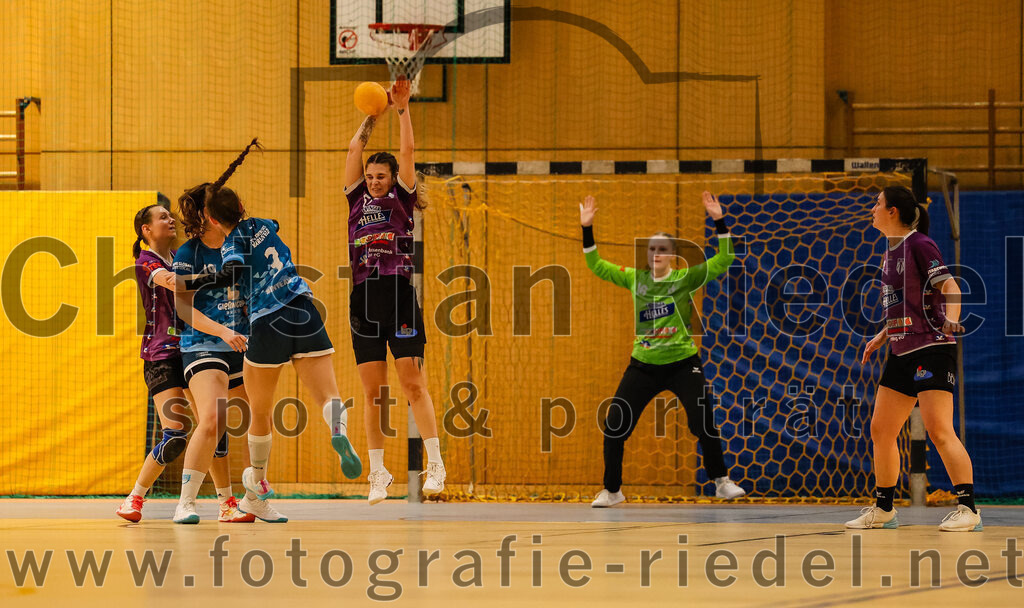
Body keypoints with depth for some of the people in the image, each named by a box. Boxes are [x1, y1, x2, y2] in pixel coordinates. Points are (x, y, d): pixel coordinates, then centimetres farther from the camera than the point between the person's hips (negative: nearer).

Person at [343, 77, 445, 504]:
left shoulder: (402, 201, 8)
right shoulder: (357, 201, 15)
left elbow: (407, 152, 1)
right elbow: (355, 151, 12)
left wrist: (402, 110, 0)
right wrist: (372, 117, 15)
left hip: (400, 298, -3)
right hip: (363, 302, 3)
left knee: (413, 385, -7)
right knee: (373, 395, 4)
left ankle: (435, 464, -5)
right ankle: (378, 475, 7)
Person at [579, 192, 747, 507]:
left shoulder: (685, 279, -5)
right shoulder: (634, 278, 3)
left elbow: (724, 260, -10)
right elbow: (596, 265, 7)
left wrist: (719, 222, -20)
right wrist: (587, 228, -3)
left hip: (683, 363, -2)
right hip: (643, 365, 2)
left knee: (703, 423, -13)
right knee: (614, 427, -4)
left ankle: (721, 481, 8)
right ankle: (611, 490, 13)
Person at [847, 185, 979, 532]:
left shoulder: (918, 244, -11)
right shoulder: (892, 249, 16)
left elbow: (949, 287, -19)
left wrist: (951, 320, -35)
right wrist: (882, 337, 24)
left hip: (931, 348, -10)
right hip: (902, 352, 10)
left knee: (939, 430, -16)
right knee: (881, 430, 11)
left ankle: (968, 509, -15)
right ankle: (883, 510, 22)